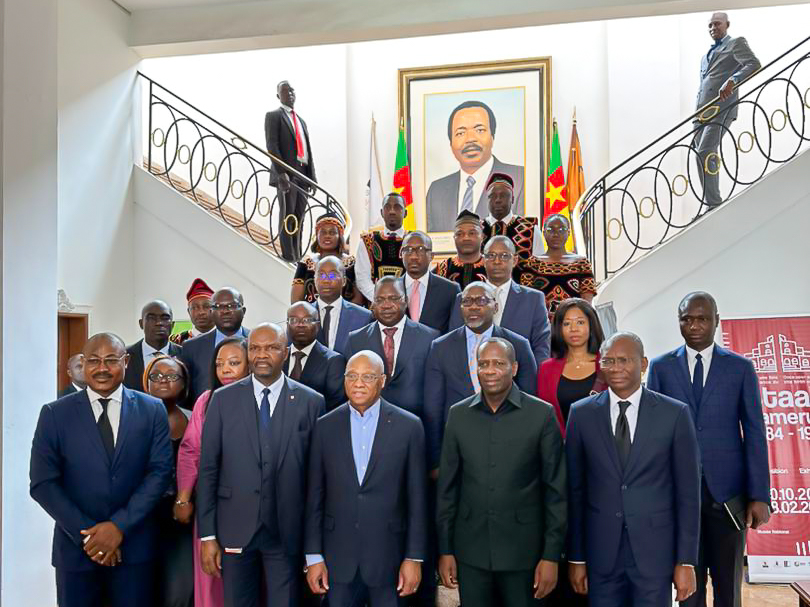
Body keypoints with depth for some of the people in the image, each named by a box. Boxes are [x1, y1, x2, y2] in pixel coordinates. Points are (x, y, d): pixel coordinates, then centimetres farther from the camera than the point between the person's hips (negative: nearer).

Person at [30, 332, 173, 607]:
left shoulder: (152, 410, 0)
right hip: (75, 546, 0)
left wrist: (120, 525, -14)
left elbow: (160, 471, -5)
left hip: (135, 545, 0)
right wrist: (86, 534, -11)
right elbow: (43, 483, -5)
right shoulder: (55, 414, -1)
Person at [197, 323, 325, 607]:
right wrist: (207, 535, -2)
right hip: (235, 528, 1)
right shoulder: (223, 399, 0)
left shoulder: (311, 402, -3)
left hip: (288, 531, -1)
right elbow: (208, 470, 0)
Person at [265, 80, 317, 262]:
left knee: (298, 219, 6)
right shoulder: (273, 116, 4)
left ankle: (297, 258, 9)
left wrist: (312, 177, 12)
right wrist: (281, 172, -20)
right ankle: (288, 258, -6)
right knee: (287, 217, -7)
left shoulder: (301, 121, 25)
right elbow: (272, 146, -9)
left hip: (303, 175, 6)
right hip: (286, 174, -6)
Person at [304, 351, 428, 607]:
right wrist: (313, 556, 1)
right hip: (338, 557, 1)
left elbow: (416, 497, -2)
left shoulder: (409, 426, -5)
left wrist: (414, 557, -3)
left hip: (388, 557, -1)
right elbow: (315, 496, 3)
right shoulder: (325, 426, 0)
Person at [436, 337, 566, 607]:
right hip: (470, 552, 2)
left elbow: (556, 490, -4)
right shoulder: (458, 415, 2)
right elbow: (448, 487, 5)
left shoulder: (542, 414, -6)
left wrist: (551, 555, -6)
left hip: (523, 551, -2)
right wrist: (445, 550, 4)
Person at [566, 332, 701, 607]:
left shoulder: (675, 414, -4)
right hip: (601, 550, 1)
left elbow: (688, 492, -1)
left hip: (655, 550, -1)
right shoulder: (581, 414, 0)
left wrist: (686, 561, -3)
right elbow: (575, 490, 3)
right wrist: (576, 557, 3)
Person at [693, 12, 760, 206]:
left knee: (704, 153, -20)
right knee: (701, 155, 1)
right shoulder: (705, 56, 30)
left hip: (720, 109, -8)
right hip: (701, 112, 8)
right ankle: (711, 203, 6)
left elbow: (754, 64, -9)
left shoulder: (736, 43, 8)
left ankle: (714, 204, -19)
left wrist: (732, 80, -26)